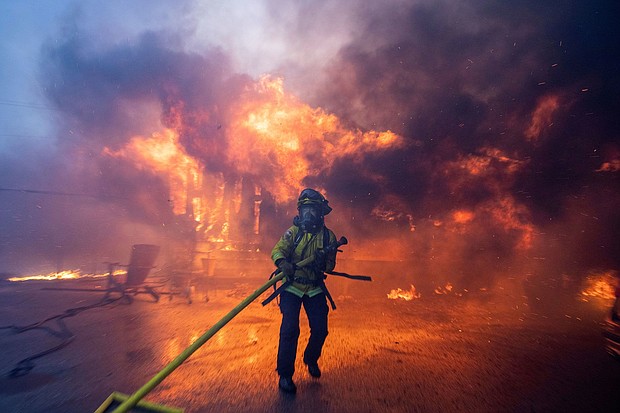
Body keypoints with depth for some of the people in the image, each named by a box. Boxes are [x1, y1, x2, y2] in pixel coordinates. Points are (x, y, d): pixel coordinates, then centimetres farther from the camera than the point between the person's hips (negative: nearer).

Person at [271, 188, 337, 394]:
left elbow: (330, 266, 1)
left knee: (320, 330, 4)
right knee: (290, 330, -9)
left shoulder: (328, 236, -1)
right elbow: (277, 250, -16)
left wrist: (323, 261, -22)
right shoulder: (293, 232, -4)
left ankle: (311, 360, 36)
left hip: (315, 288, 2)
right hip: (292, 287, -2)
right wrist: (283, 262, -38)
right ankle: (285, 374, 11)